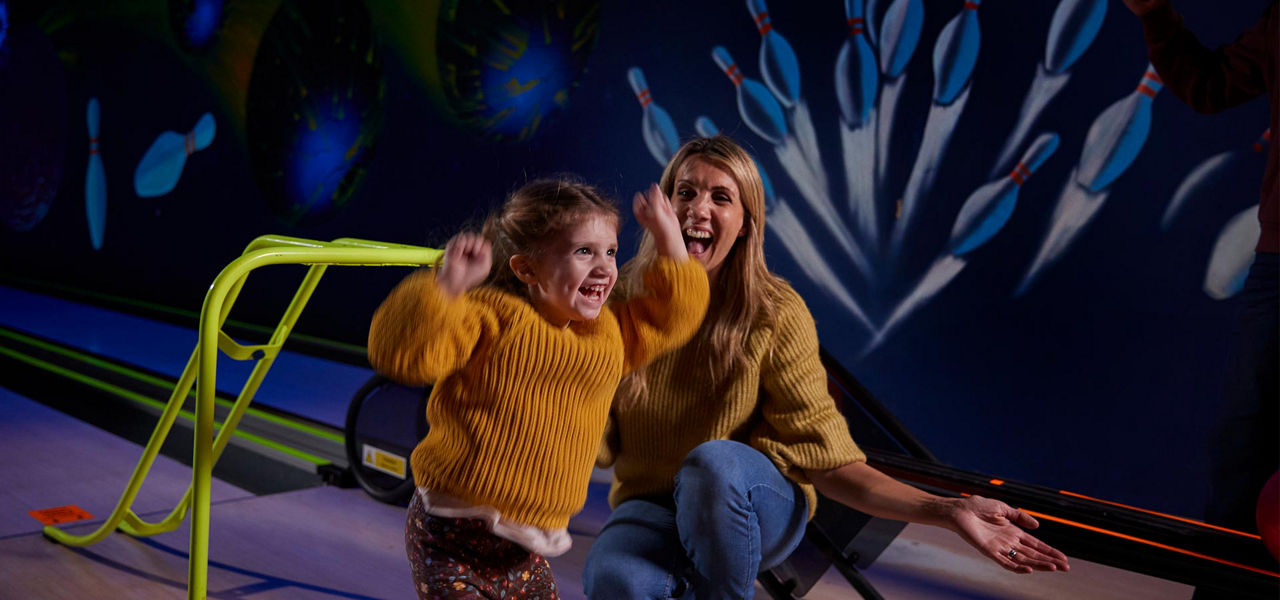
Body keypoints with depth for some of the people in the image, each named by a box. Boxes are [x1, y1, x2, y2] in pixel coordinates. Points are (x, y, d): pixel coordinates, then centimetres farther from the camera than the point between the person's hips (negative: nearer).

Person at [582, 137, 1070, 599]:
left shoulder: (776, 313, -12)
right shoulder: (624, 299, -7)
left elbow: (823, 456, -12)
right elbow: (601, 446, -5)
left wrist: (945, 511, -22)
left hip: (757, 509, -1)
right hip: (653, 511, 1)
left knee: (714, 459, -36)